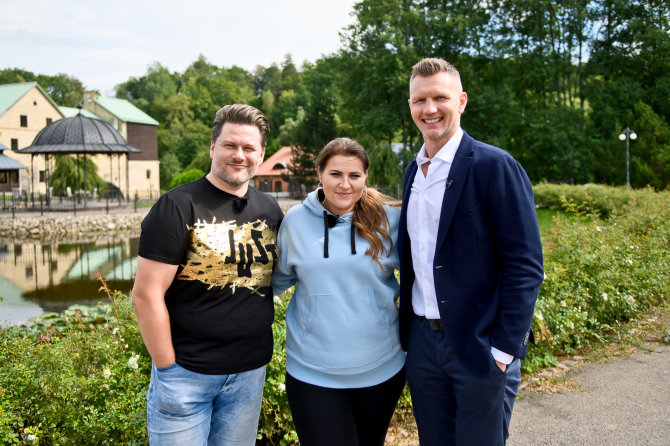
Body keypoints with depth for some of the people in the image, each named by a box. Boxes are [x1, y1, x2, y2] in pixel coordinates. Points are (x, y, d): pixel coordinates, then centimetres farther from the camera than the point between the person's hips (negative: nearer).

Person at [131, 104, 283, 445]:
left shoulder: (270, 210, 6)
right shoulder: (178, 206, -11)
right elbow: (146, 294, -13)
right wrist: (167, 368, -12)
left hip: (250, 372, 5)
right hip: (186, 372, -5)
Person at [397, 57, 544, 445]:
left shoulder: (495, 166, -11)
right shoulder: (412, 171, 10)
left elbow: (525, 265, -14)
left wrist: (503, 350, -16)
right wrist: (407, 331, 11)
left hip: (479, 347, -6)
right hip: (422, 341, 6)